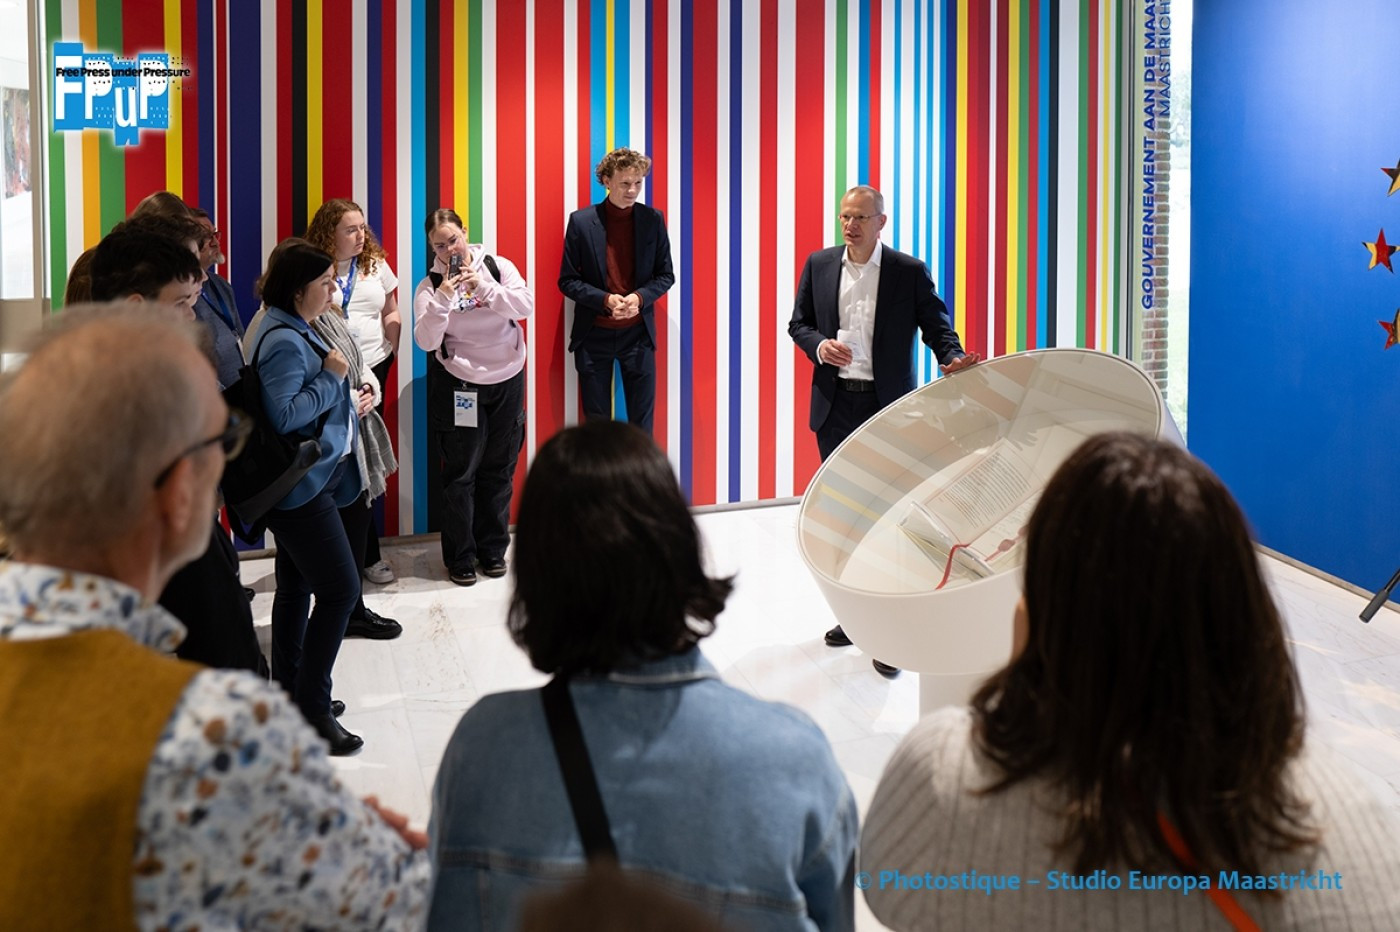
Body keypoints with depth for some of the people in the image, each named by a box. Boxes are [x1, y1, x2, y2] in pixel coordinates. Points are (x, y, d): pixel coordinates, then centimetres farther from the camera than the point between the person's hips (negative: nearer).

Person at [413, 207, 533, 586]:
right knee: (461, 471, 0)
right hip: (459, 384, -2)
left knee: (499, 469, 10)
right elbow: (426, 341, -13)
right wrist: (442, 300, -27)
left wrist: (485, 286, -24)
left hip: (507, 380, 2)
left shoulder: (498, 267, -2)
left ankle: (492, 548, 24)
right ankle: (460, 557, 12)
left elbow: (526, 306, -14)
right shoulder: (430, 285, -5)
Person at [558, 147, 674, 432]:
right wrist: (606, 300, -18)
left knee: (642, 422, 5)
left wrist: (639, 297, -15)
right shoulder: (581, 221, -6)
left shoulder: (653, 220, -2)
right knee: (596, 422, 8)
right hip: (594, 334, -1)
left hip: (638, 333, 1)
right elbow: (567, 280, -2)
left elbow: (665, 275, 5)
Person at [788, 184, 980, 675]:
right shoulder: (818, 265, 7)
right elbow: (798, 323, 12)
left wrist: (955, 358, -22)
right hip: (835, 406, 4)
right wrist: (819, 345, -9)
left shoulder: (909, 271, -2)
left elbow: (936, 324, -2)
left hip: (887, 408, -3)